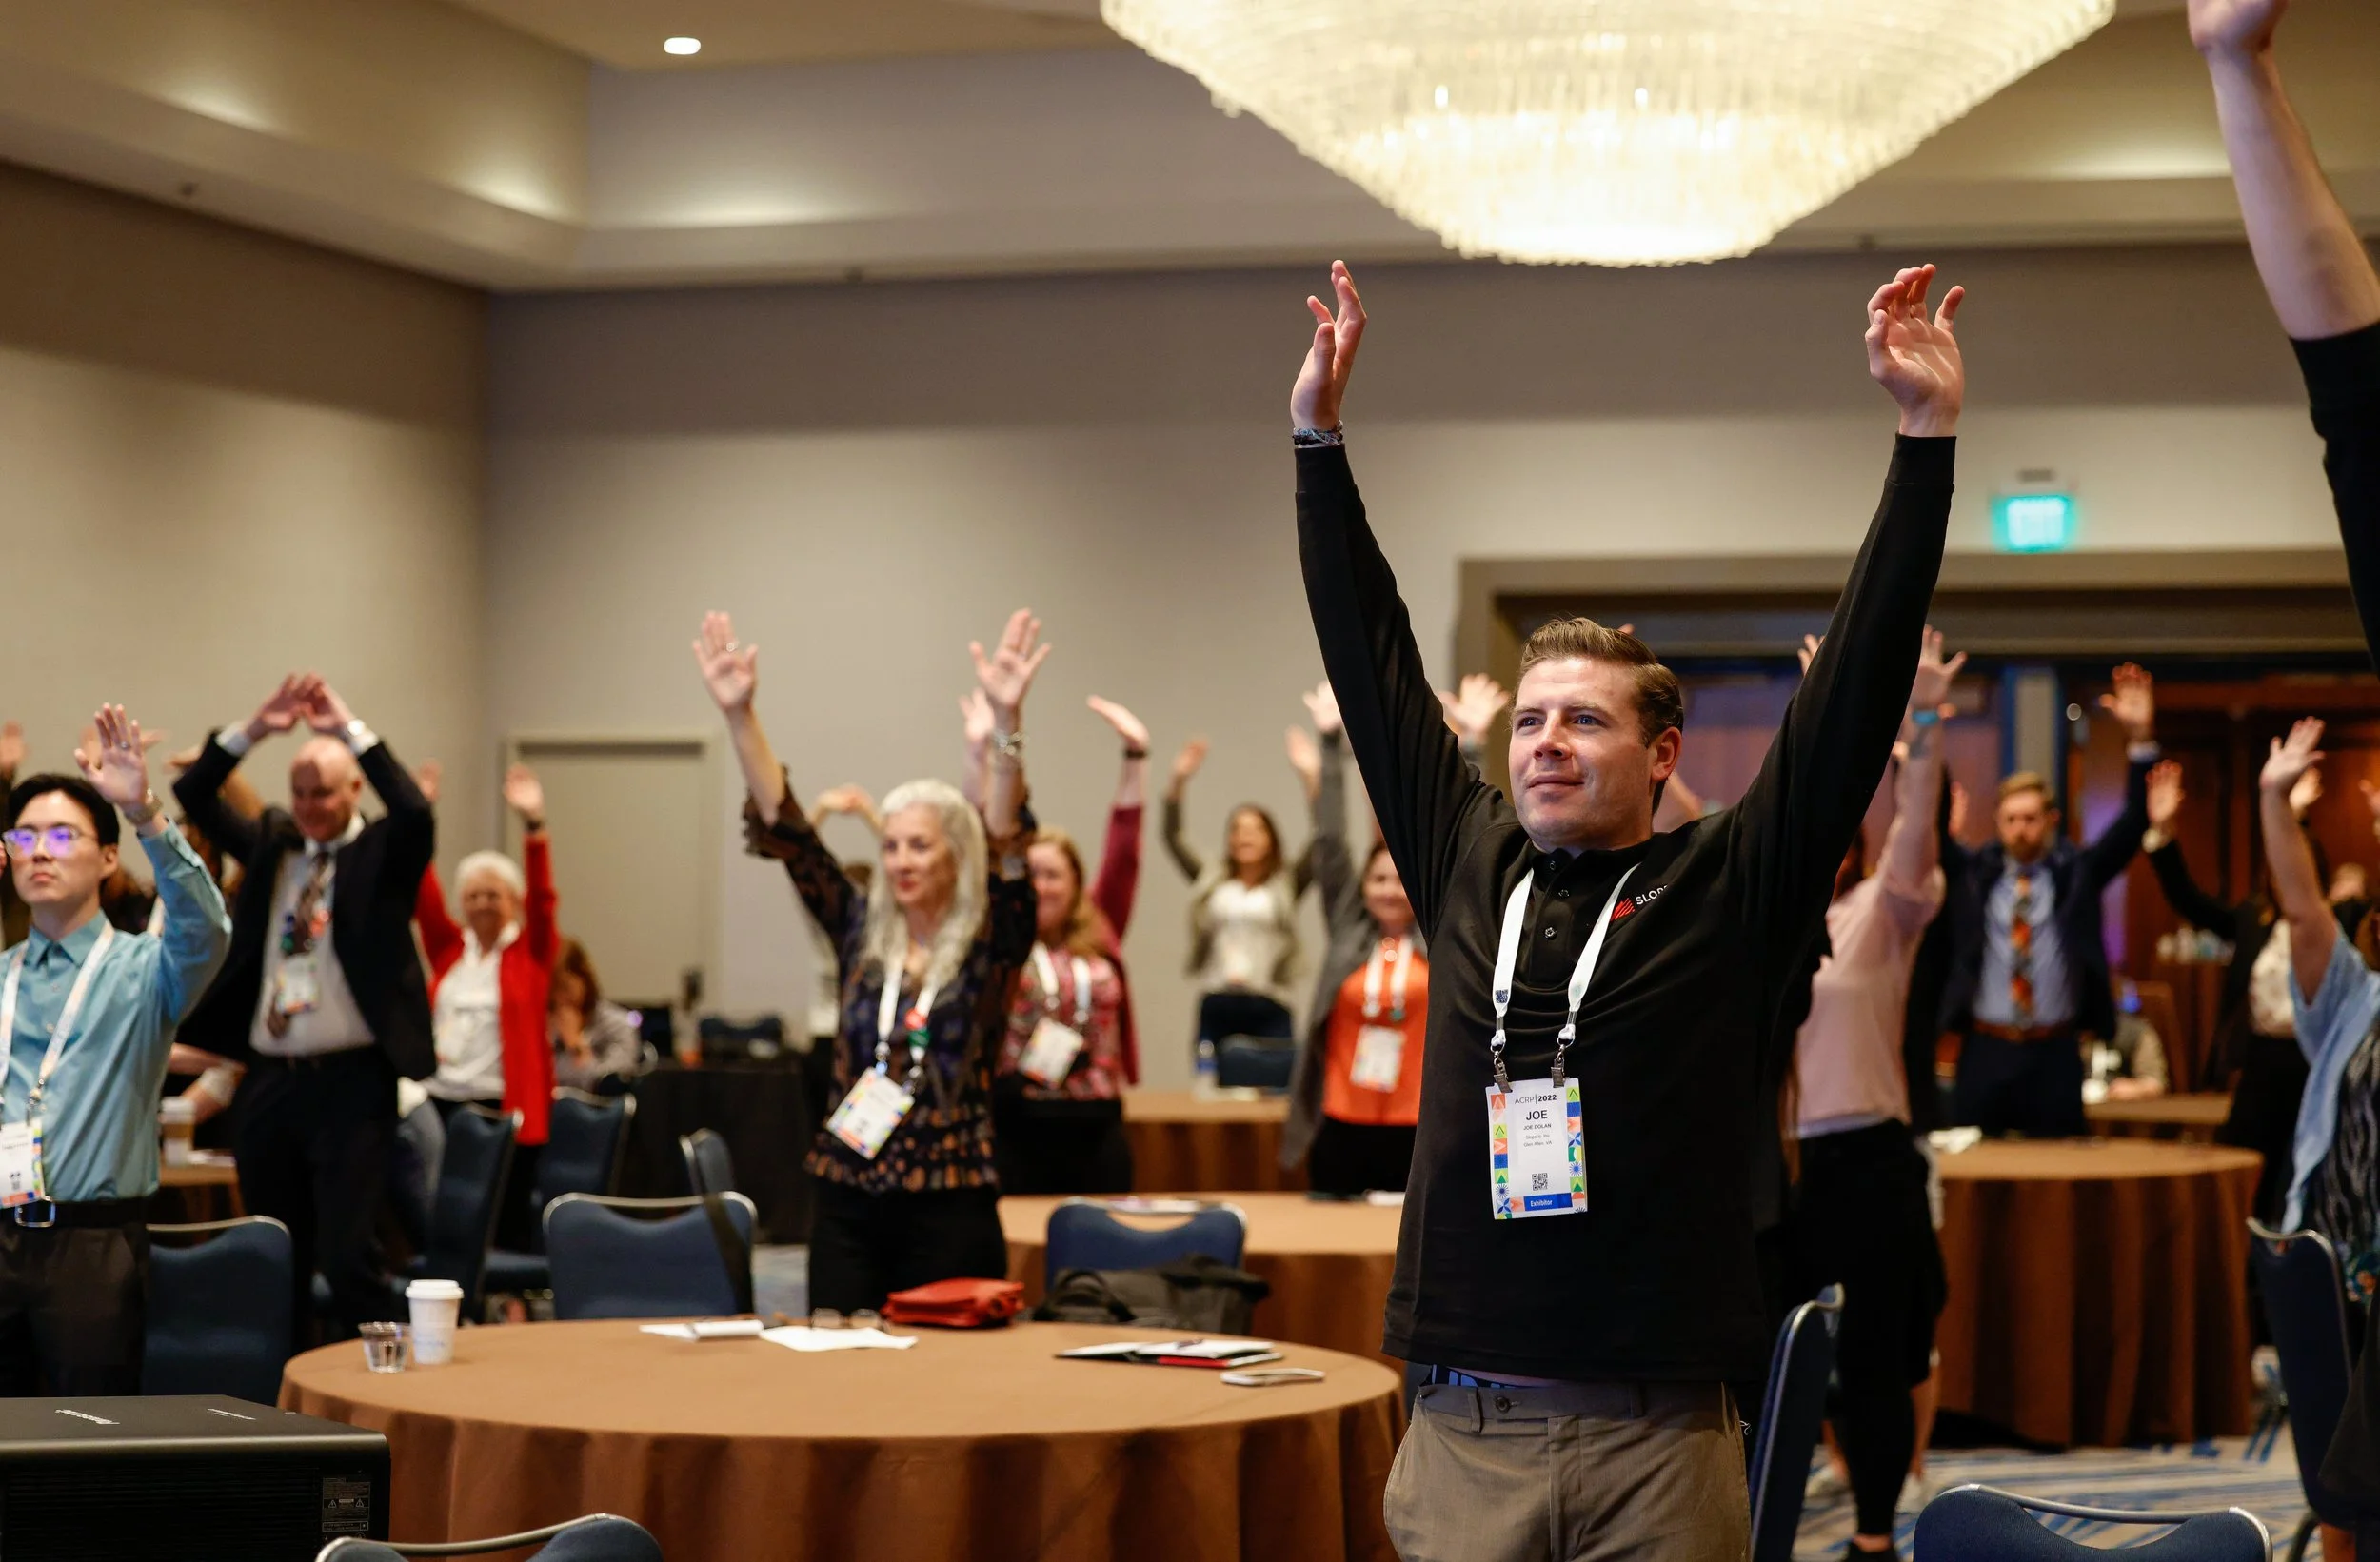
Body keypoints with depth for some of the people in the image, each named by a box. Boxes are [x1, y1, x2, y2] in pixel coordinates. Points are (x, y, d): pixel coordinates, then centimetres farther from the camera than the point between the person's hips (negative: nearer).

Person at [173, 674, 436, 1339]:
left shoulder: (383, 853, 0)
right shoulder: (271, 841, 13)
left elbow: (418, 814, -21)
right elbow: (193, 797, 5)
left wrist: (350, 729, -20)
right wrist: (255, 729, -8)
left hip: (350, 1080, -5)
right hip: (269, 1078, 5)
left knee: (345, 1253, -9)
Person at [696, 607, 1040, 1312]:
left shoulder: (991, 944, -1)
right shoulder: (861, 931, 9)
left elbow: (1005, 843, -17)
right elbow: (786, 832, 2)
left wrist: (1007, 723, -32)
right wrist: (739, 716, -8)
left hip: (949, 1213, -3)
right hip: (847, 1206, 3)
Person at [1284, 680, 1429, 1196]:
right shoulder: (1348, 927, 7)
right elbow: (1330, 842, 7)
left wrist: (1467, 747, 0)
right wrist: (1332, 743, 6)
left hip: (1417, 1130, -1)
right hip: (1340, 1125, 1)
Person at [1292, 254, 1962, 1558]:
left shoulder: (1727, 889, 1)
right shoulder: (1464, 862, 9)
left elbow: (1861, 673, -4)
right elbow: (1372, 665, 14)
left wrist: (1925, 436, -7)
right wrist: (1318, 437, 16)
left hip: (1659, 1444, -2)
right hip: (1462, 1437, 3)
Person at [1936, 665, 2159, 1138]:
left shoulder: (2077, 872, 5)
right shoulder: (1973, 873, 6)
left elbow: (2134, 822, -2)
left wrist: (2140, 739, -14)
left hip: (2056, 1055, 0)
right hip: (1986, 1051, 1)